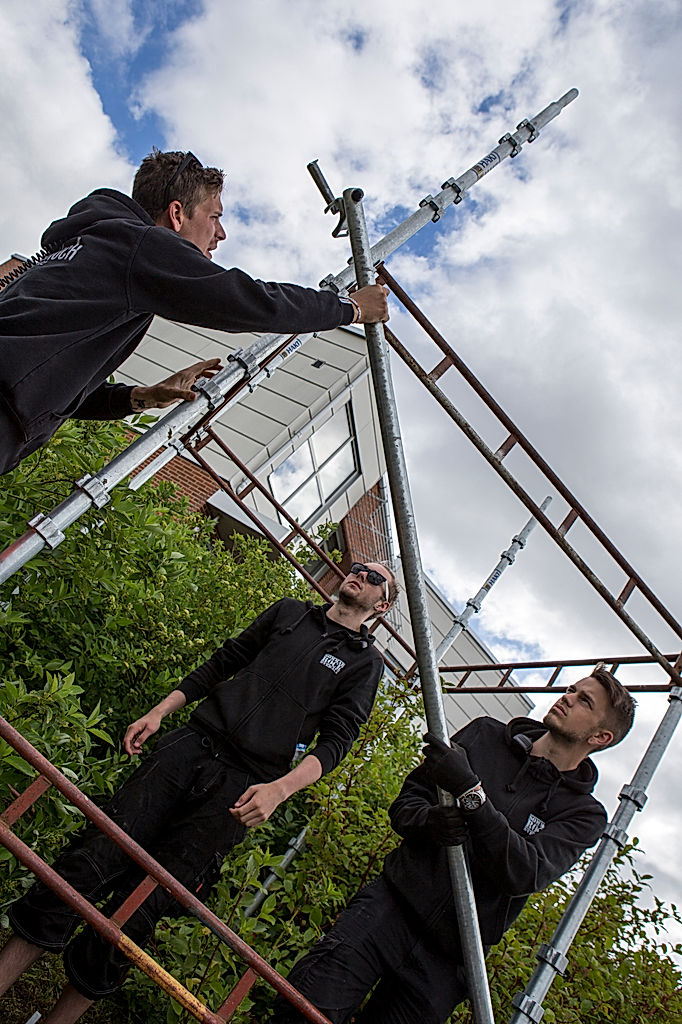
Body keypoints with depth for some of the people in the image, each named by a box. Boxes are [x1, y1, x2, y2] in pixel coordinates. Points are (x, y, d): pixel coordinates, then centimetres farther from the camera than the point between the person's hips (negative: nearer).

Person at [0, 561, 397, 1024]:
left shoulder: (366, 662, 7)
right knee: (93, 859, -9)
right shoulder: (289, 612, 17)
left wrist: (279, 788, -18)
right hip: (191, 743, 3)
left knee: (139, 907, -6)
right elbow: (220, 664, 20)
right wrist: (157, 713, 11)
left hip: (241, 788, -3)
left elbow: (335, 741, -3)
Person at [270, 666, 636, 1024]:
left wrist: (470, 792, -24)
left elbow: (524, 874, -14)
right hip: (390, 906, 0)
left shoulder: (584, 815, 4)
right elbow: (407, 798, 10)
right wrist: (429, 819, -13)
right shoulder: (486, 735, 9)